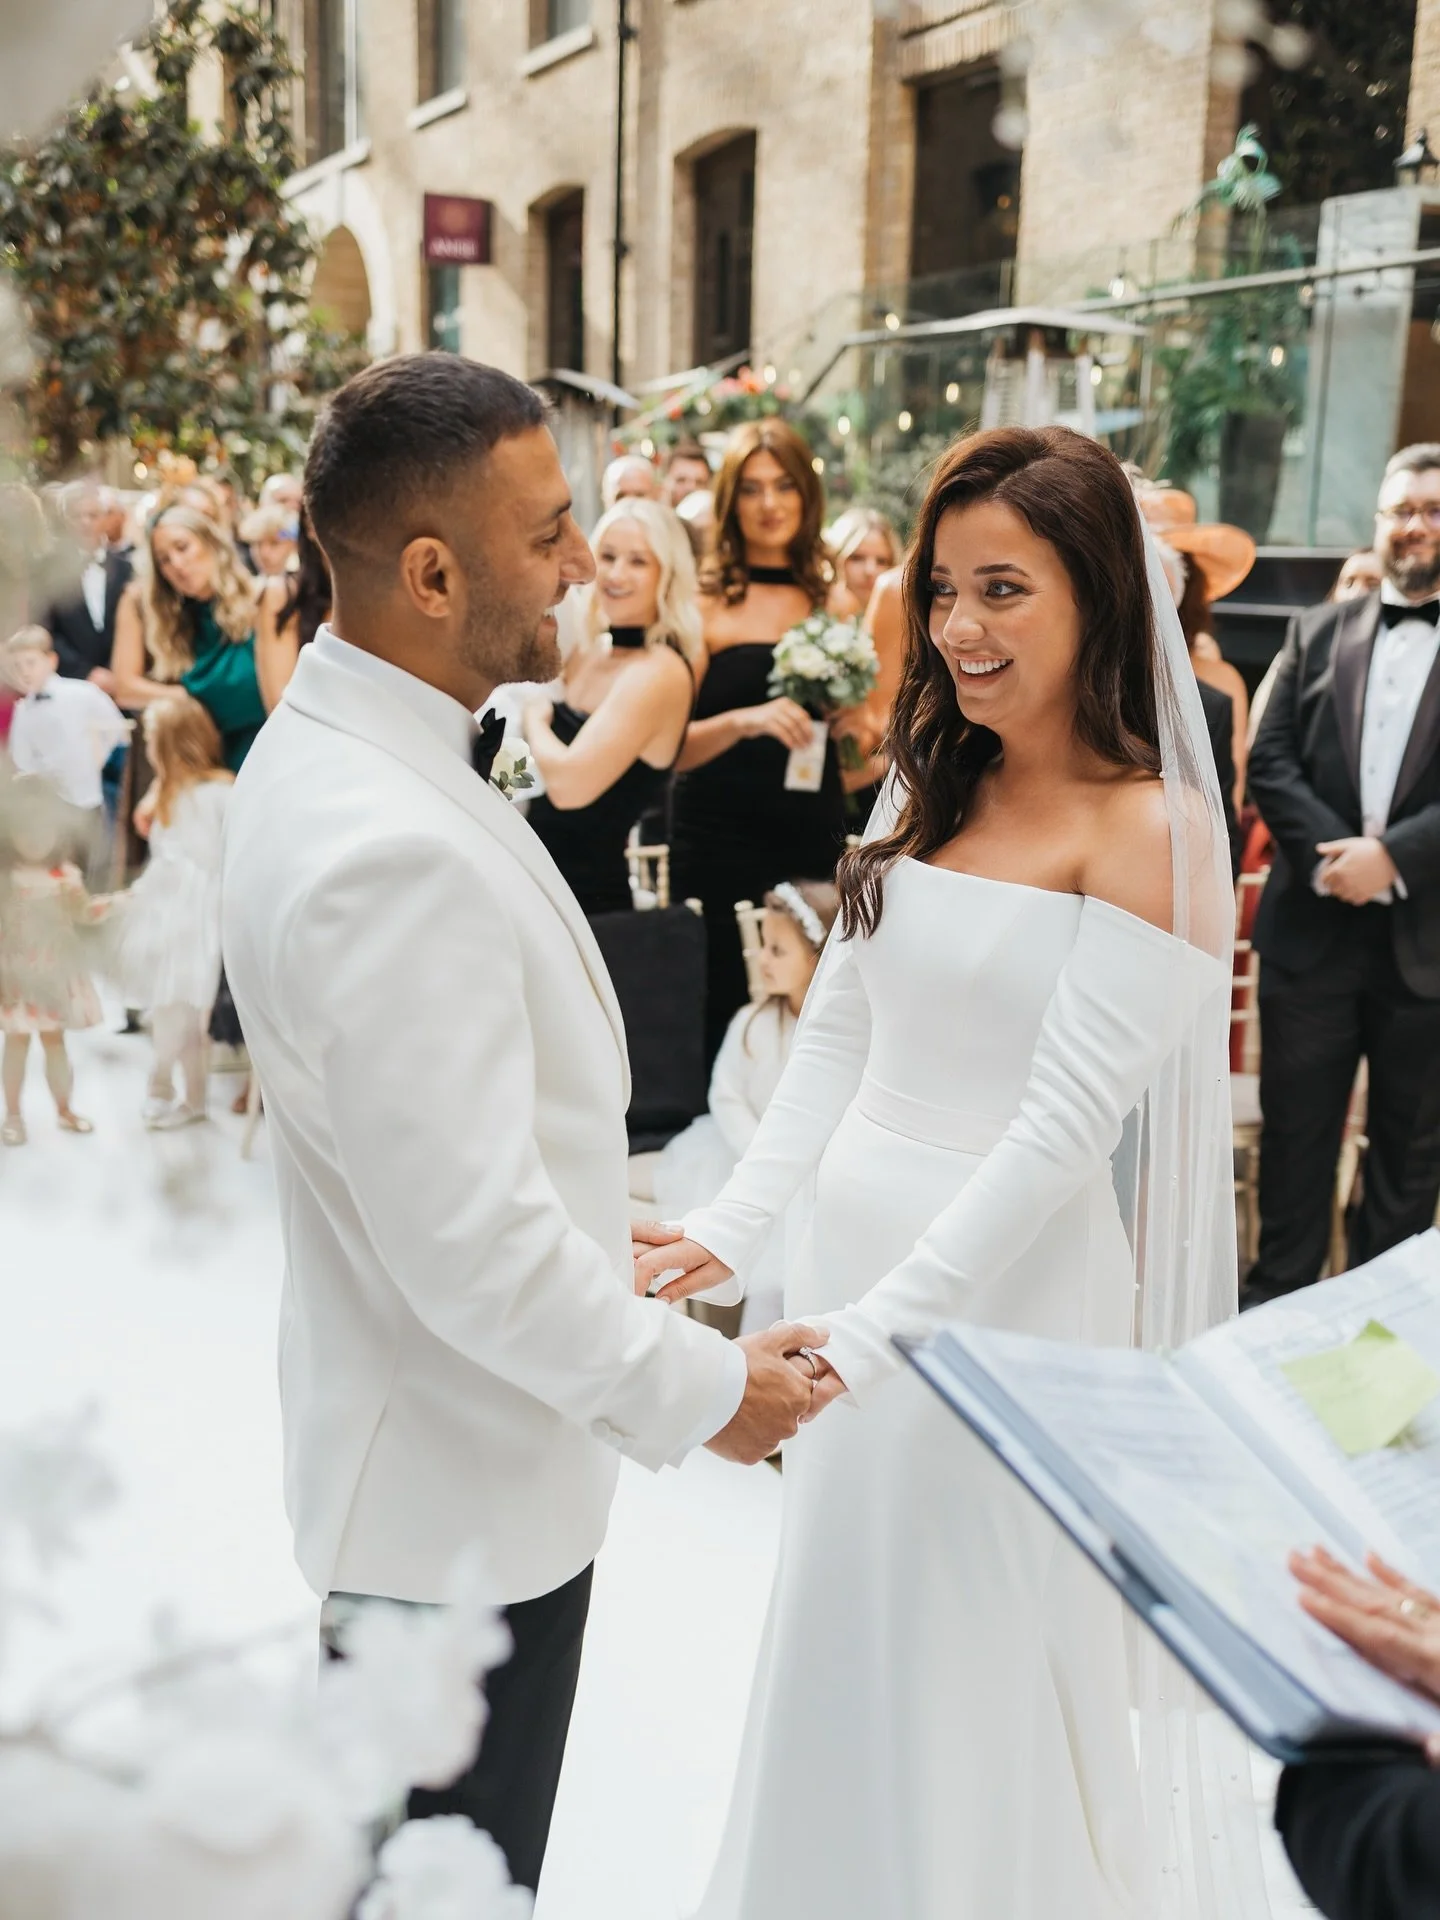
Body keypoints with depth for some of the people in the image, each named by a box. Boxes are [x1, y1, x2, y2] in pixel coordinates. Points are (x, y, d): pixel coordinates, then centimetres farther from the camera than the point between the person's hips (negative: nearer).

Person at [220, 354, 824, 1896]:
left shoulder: (332, 746, 1)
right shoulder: (391, 852, -32)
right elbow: (472, 1248, -29)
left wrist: (582, 1220, 15)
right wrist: (698, 1391, -16)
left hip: (417, 1451, 9)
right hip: (462, 1494, -9)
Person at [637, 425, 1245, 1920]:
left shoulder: (1147, 829, -15)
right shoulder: (925, 788, 6)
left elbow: (1065, 1123, -20)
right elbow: (835, 1037, 4)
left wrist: (884, 1320, -24)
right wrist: (735, 1222, -7)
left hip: (1005, 1288, -6)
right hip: (857, 1240, 7)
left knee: (968, 1657, 11)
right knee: (840, 1634, 23)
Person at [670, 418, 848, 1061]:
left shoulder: (830, 596, 9)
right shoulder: (707, 600, -2)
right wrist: (745, 720, -23)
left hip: (814, 838, 4)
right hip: (721, 845, -4)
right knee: (724, 1017, 0)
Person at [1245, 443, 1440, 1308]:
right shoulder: (1319, 631, 9)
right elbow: (1271, 761, 0)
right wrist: (1333, 854, -14)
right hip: (1313, 928, 2)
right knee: (1296, 1129, 10)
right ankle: (1279, 1296, 26)